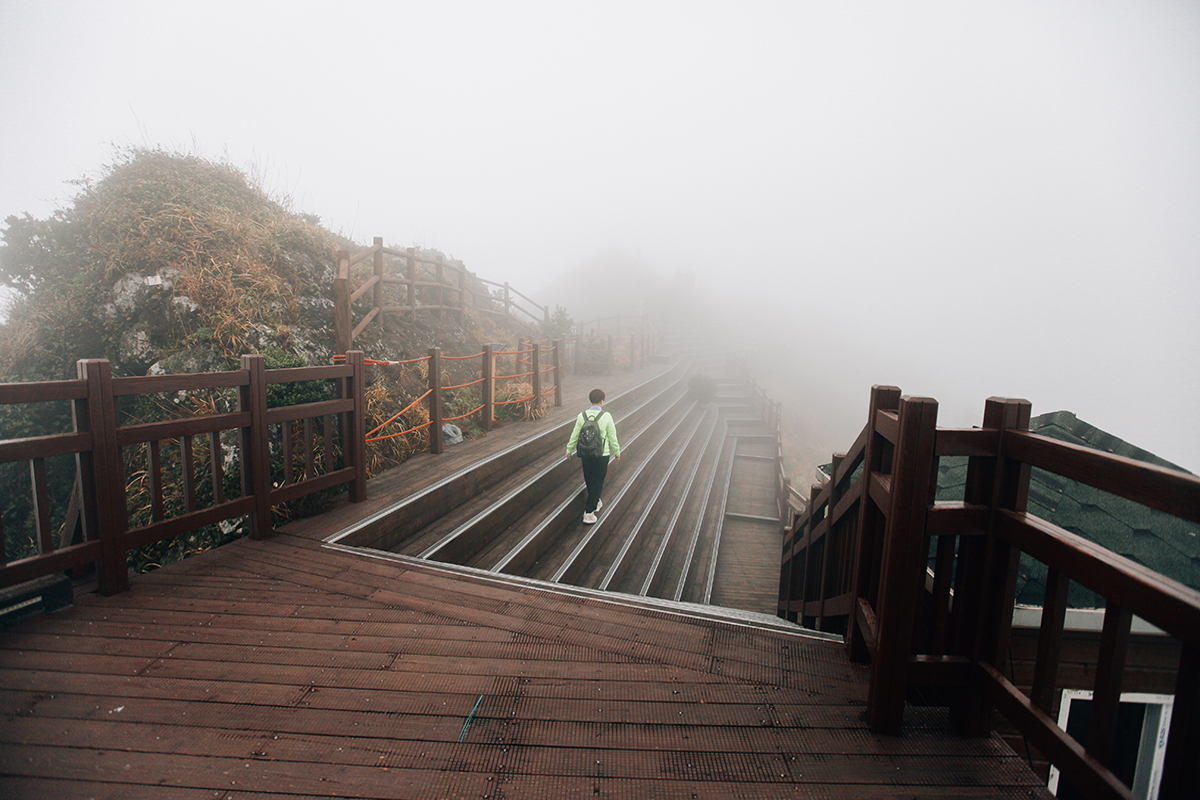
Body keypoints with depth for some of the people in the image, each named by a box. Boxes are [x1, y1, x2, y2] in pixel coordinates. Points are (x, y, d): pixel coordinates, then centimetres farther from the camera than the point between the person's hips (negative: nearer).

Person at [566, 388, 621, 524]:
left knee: (589, 481, 22)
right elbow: (612, 437, -5)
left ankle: (596, 502, 42)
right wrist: (617, 452, 9)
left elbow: (575, 435, 1)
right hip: (602, 455, -3)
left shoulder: (582, 415, -5)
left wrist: (569, 450, 15)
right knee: (597, 483, 6)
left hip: (585, 454, 3)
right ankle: (589, 513, 3)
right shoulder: (606, 416, -13)